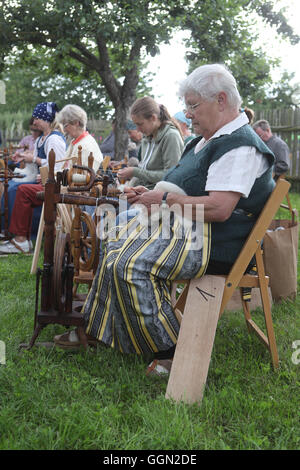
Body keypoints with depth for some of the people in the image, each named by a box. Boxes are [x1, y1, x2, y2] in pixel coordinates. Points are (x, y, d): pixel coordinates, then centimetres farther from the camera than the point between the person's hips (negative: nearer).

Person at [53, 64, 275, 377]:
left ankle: (169, 351, -15)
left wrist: (164, 199, -18)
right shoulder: (207, 139, 18)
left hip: (213, 241, -11)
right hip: (182, 225, 11)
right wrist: (151, 194, 7)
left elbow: (219, 208, -28)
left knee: (130, 265, -26)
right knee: (116, 245, 10)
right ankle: (93, 330, 16)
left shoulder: (240, 146, -17)